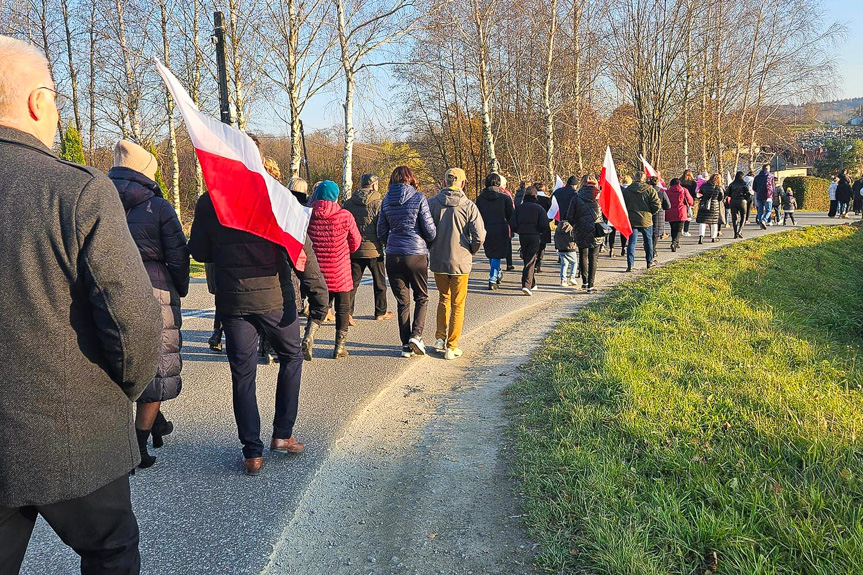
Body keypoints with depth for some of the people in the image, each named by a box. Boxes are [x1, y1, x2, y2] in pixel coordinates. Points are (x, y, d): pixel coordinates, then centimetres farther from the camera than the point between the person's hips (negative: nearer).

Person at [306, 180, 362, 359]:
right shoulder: (345, 216, -9)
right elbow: (356, 241, 4)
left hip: (317, 269, 3)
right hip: (340, 270, -3)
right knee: (342, 308, 10)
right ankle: (340, 347, 12)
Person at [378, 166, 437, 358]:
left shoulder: (386, 200, 5)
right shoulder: (418, 198, -7)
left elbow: (381, 231, 9)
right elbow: (429, 230, -7)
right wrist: (429, 242, 14)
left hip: (393, 256, 3)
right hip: (416, 254, -3)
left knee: (402, 301, 10)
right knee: (421, 297, 13)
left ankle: (406, 345, 10)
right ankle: (416, 334, -5)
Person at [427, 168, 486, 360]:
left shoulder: (432, 203, -3)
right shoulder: (469, 206, -8)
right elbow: (479, 236, -12)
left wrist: (431, 249, 12)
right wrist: (471, 252, 6)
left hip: (437, 261, 2)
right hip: (460, 262, -2)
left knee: (443, 298, 23)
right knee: (457, 304, 10)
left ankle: (440, 338, 18)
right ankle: (451, 347, 12)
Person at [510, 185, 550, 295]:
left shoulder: (519, 208, 5)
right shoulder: (539, 208, -3)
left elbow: (512, 224, -2)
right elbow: (544, 224, -13)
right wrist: (541, 232, 7)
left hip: (522, 236, 3)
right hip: (535, 237, -3)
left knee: (526, 260, 17)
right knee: (531, 261, -4)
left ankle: (532, 284, 27)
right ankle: (527, 285, -18)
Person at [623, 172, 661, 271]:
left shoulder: (627, 189, -1)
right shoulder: (650, 189, -8)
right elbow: (657, 205, -10)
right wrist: (650, 212, 8)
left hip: (631, 220, 1)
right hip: (646, 220, -1)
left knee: (631, 242, 2)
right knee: (648, 241, 16)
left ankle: (630, 265, -7)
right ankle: (649, 262, 28)